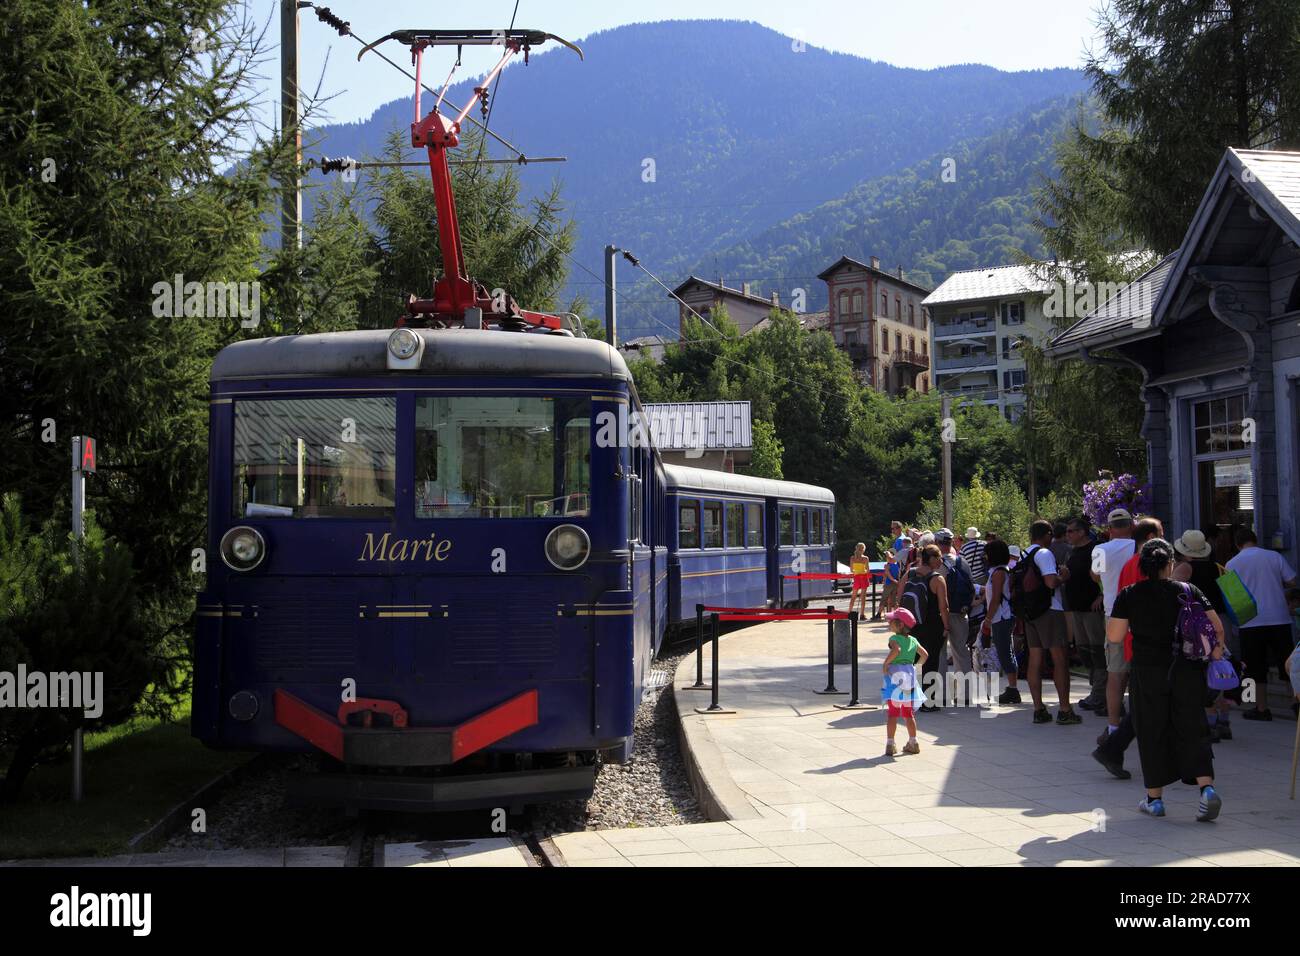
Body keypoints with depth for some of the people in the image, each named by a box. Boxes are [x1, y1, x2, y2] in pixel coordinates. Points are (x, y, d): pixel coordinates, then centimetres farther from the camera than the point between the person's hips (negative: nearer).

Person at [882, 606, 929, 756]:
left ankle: (890, 744, -2)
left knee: (893, 713, -1)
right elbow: (925, 655, 12)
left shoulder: (894, 639, -9)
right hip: (910, 674, 5)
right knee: (909, 713, 13)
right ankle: (913, 742, 17)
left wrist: (885, 663, -20)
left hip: (895, 677, -5)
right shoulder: (913, 640, 10)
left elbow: (896, 649, -29)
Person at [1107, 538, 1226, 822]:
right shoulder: (1189, 591, 2)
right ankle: (1207, 787, -13)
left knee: (1153, 733, 7)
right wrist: (1215, 653, 16)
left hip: (1148, 672, -1)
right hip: (1188, 670, 1)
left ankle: (1155, 797, 12)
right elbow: (1217, 628, 0)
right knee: (1192, 730, 4)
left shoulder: (1129, 596, -3)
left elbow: (1114, 637, -6)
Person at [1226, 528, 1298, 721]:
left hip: (1250, 622, -1)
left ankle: (1262, 708, 6)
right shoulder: (1275, 557, 1)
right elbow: (1292, 582, 4)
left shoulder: (1232, 564, 0)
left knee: (1257, 668, 6)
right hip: (1279, 618, 1)